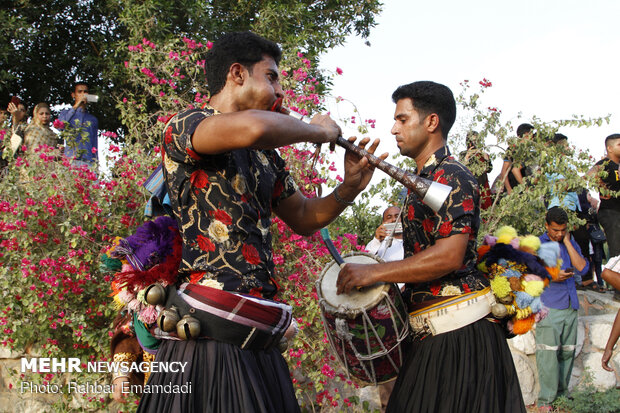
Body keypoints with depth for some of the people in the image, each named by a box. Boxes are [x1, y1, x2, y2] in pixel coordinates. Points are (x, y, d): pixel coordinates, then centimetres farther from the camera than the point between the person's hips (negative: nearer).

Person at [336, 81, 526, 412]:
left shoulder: (451, 177, -12)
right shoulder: (422, 179, 18)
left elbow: (449, 256, -23)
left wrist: (373, 272, -20)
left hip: (458, 331, -10)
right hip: (431, 334, 10)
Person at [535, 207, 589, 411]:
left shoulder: (571, 244, 14)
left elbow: (582, 268, -1)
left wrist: (567, 242, -3)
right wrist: (552, 277, -17)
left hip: (570, 306, 5)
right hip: (548, 307, -5)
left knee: (567, 353, 7)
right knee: (548, 354, -8)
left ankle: (562, 393, 17)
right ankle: (546, 400, -4)